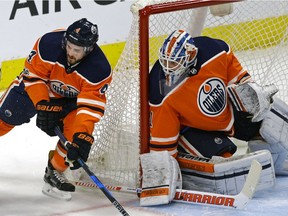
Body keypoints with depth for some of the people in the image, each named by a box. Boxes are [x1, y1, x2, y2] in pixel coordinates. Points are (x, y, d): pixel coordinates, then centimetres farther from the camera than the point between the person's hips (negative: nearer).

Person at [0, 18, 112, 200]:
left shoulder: (100, 69, -32)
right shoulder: (49, 43, -33)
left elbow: (91, 105, -32)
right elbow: (33, 75, -21)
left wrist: (83, 136, -43)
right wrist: (43, 106, -29)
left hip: (72, 99, -1)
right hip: (36, 87, 1)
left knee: (74, 132, -22)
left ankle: (55, 171, 1)